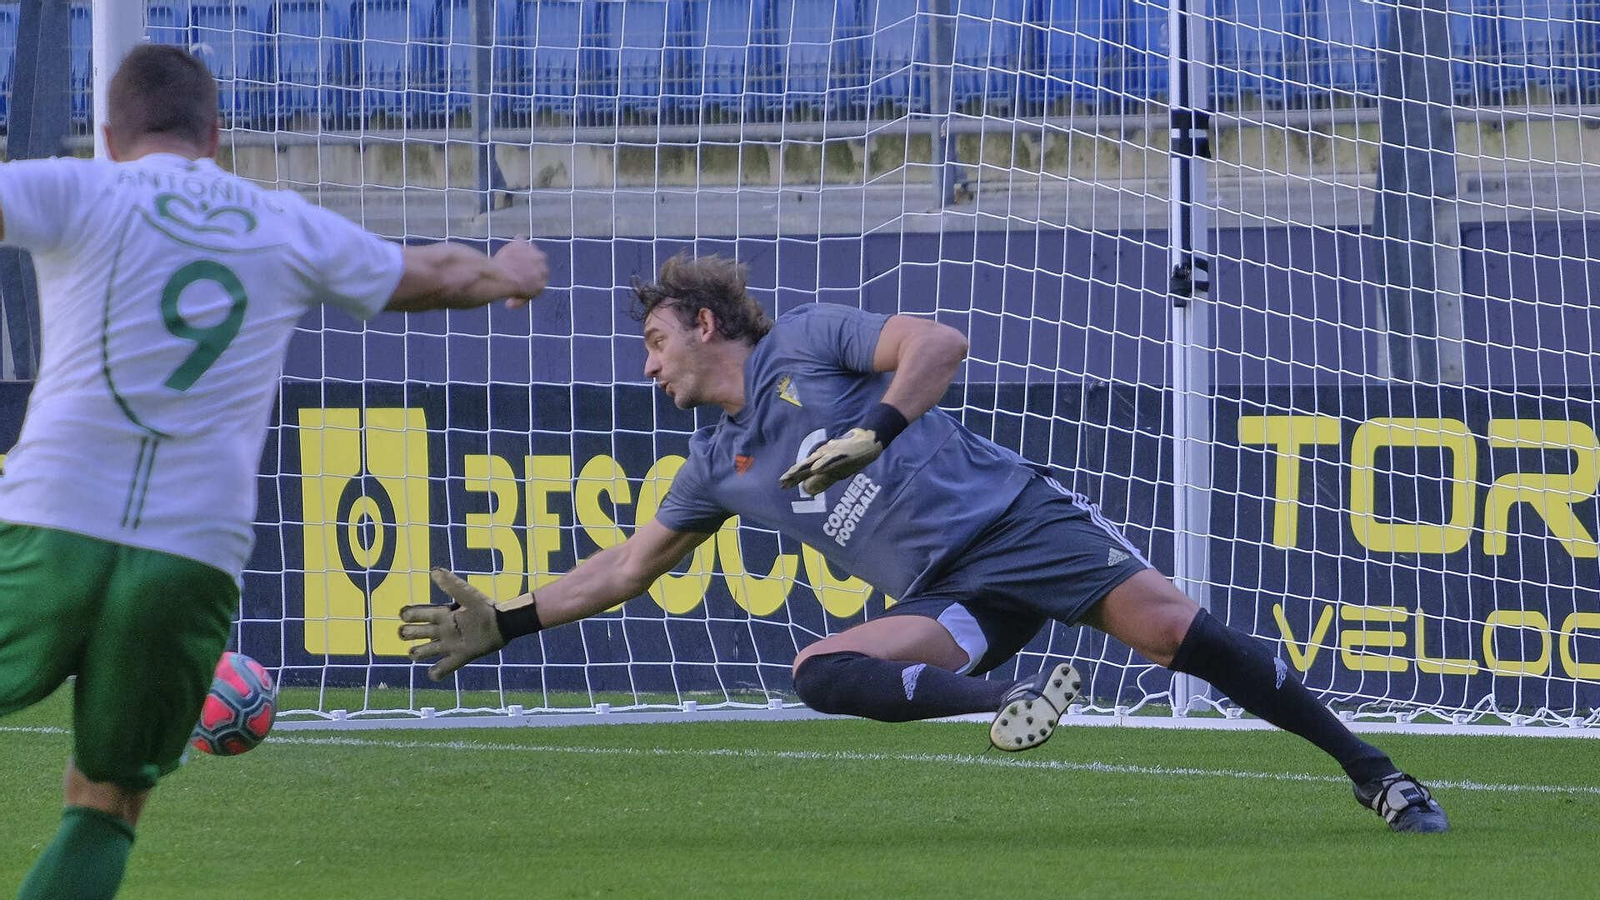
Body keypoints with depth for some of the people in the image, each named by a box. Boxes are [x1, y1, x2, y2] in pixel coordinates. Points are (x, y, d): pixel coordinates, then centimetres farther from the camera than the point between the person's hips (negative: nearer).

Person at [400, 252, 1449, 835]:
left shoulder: (806, 341, 1)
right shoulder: (717, 469, 18)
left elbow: (939, 344, -10)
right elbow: (625, 568, 25)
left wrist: (872, 433, -22)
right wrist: (502, 622, 20)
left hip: (1017, 516, -5)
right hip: (951, 598, 5)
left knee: (1177, 628, -20)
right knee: (822, 671, -22)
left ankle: (1371, 771, -14)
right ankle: (1007, 700, -34)